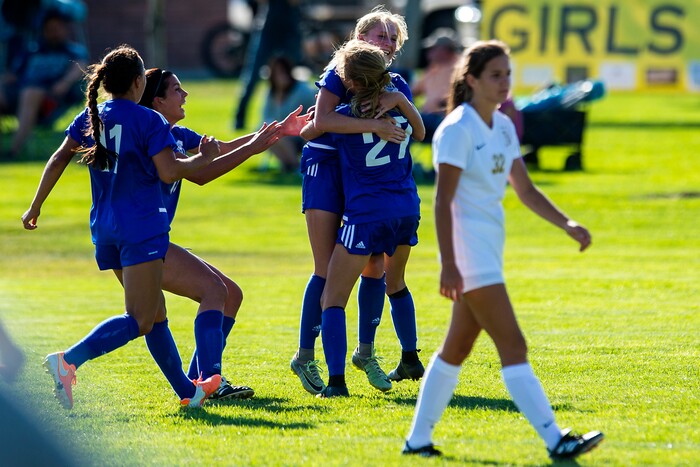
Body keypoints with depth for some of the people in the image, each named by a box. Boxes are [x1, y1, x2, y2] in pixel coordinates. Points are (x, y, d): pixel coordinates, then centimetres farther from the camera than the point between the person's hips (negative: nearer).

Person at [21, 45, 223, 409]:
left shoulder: (90, 117, 9)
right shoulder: (148, 120, -8)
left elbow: (58, 160, 7)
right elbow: (168, 172, -14)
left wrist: (35, 207, 14)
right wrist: (204, 158, 2)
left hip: (104, 228, 8)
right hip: (141, 227, -8)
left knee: (156, 314, 16)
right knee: (139, 321, -12)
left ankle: (187, 391, 23)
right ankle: (68, 360, -30)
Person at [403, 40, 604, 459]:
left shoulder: (503, 127, 12)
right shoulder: (457, 130, -13)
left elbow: (525, 190, 16)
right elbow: (443, 201, -17)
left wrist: (567, 225, 2)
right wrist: (448, 265, -24)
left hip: (490, 245, 9)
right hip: (467, 245, -9)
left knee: (457, 349, 12)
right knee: (513, 346, -12)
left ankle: (419, 439, 19)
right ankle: (555, 440, -16)